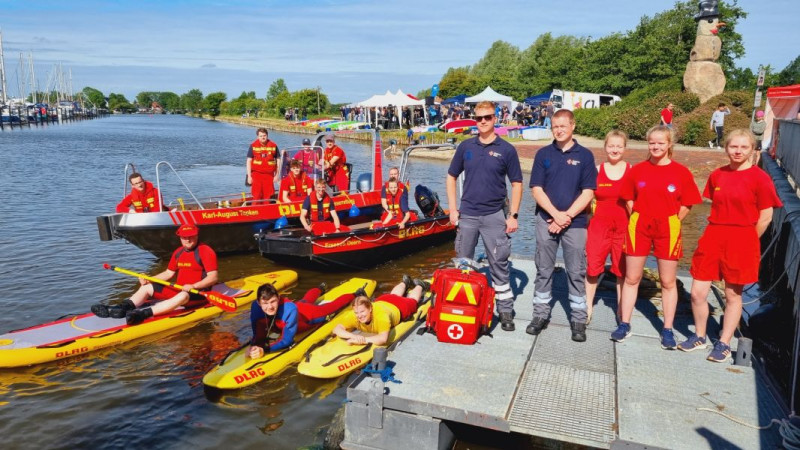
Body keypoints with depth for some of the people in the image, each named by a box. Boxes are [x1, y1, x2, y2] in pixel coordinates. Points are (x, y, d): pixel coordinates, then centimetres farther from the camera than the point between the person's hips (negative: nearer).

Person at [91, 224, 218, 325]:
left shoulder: (206, 251, -11)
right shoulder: (178, 252, 12)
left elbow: (213, 278, -18)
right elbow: (169, 273, 17)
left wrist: (193, 286, -29)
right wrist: (148, 279, 3)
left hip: (199, 292, -8)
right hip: (178, 289, 8)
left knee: (182, 296, -40)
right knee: (147, 287, 0)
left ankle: (145, 314, -53)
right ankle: (122, 309, -23)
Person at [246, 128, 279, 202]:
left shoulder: (273, 145, 3)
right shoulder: (253, 146, 1)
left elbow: (278, 160, 8)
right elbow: (249, 161, 3)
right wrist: (249, 176, -2)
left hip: (269, 174, 1)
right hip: (256, 174, -1)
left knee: (268, 196, 4)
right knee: (257, 196, -2)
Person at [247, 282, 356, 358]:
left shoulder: (289, 309, -49)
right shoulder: (256, 307, -37)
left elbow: (287, 340, -45)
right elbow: (258, 334, -27)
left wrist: (265, 349, -59)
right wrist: (254, 347, -49)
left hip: (309, 313, -5)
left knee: (334, 305, 25)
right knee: (306, 300, 39)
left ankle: (355, 295, 54)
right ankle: (321, 289, 73)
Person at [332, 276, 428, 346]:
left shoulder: (381, 315, -53)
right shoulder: (354, 315, -41)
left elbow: (383, 338, -63)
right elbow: (336, 329, -45)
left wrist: (363, 340, -71)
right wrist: (354, 336, -62)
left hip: (399, 307, -4)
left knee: (412, 302, 32)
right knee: (393, 295, 39)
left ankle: (419, 285, 60)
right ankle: (405, 282, 68)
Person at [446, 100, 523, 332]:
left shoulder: (506, 149, -2)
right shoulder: (466, 146, 4)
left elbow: (516, 183, 1)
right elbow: (451, 176, 10)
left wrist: (513, 215, -5)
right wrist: (452, 208, 2)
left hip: (494, 216, -2)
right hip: (467, 215, 3)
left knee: (499, 265, 3)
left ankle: (505, 310, 15)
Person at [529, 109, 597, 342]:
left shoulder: (584, 155, 2)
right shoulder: (543, 154, 5)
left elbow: (588, 193, -3)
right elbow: (536, 189, -1)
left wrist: (567, 216, -11)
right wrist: (555, 214, -12)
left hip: (575, 222, -1)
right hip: (546, 220, 1)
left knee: (576, 272, 4)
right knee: (543, 270, 8)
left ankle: (578, 319, 14)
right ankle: (541, 314, 19)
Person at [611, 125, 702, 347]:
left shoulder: (681, 172, -3)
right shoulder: (638, 170, 2)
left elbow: (686, 205, 1)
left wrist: (671, 223, -4)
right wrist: (638, 220, 1)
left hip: (668, 229, -1)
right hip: (639, 227, 2)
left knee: (668, 282, 7)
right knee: (631, 278, 7)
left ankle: (667, 330, 18)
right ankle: (624, 324, 18)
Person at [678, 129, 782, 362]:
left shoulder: (759, 177, -6)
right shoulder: (717, 175, 6)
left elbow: (766, 216, -4)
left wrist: (748, 242, 0)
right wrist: (719, 233, 8)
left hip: (741, 241, -4)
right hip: (712, 237, 4)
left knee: (733, 295, 8)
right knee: (697, 293, 3)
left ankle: (724, 344, 22)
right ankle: (699, 337, 25)